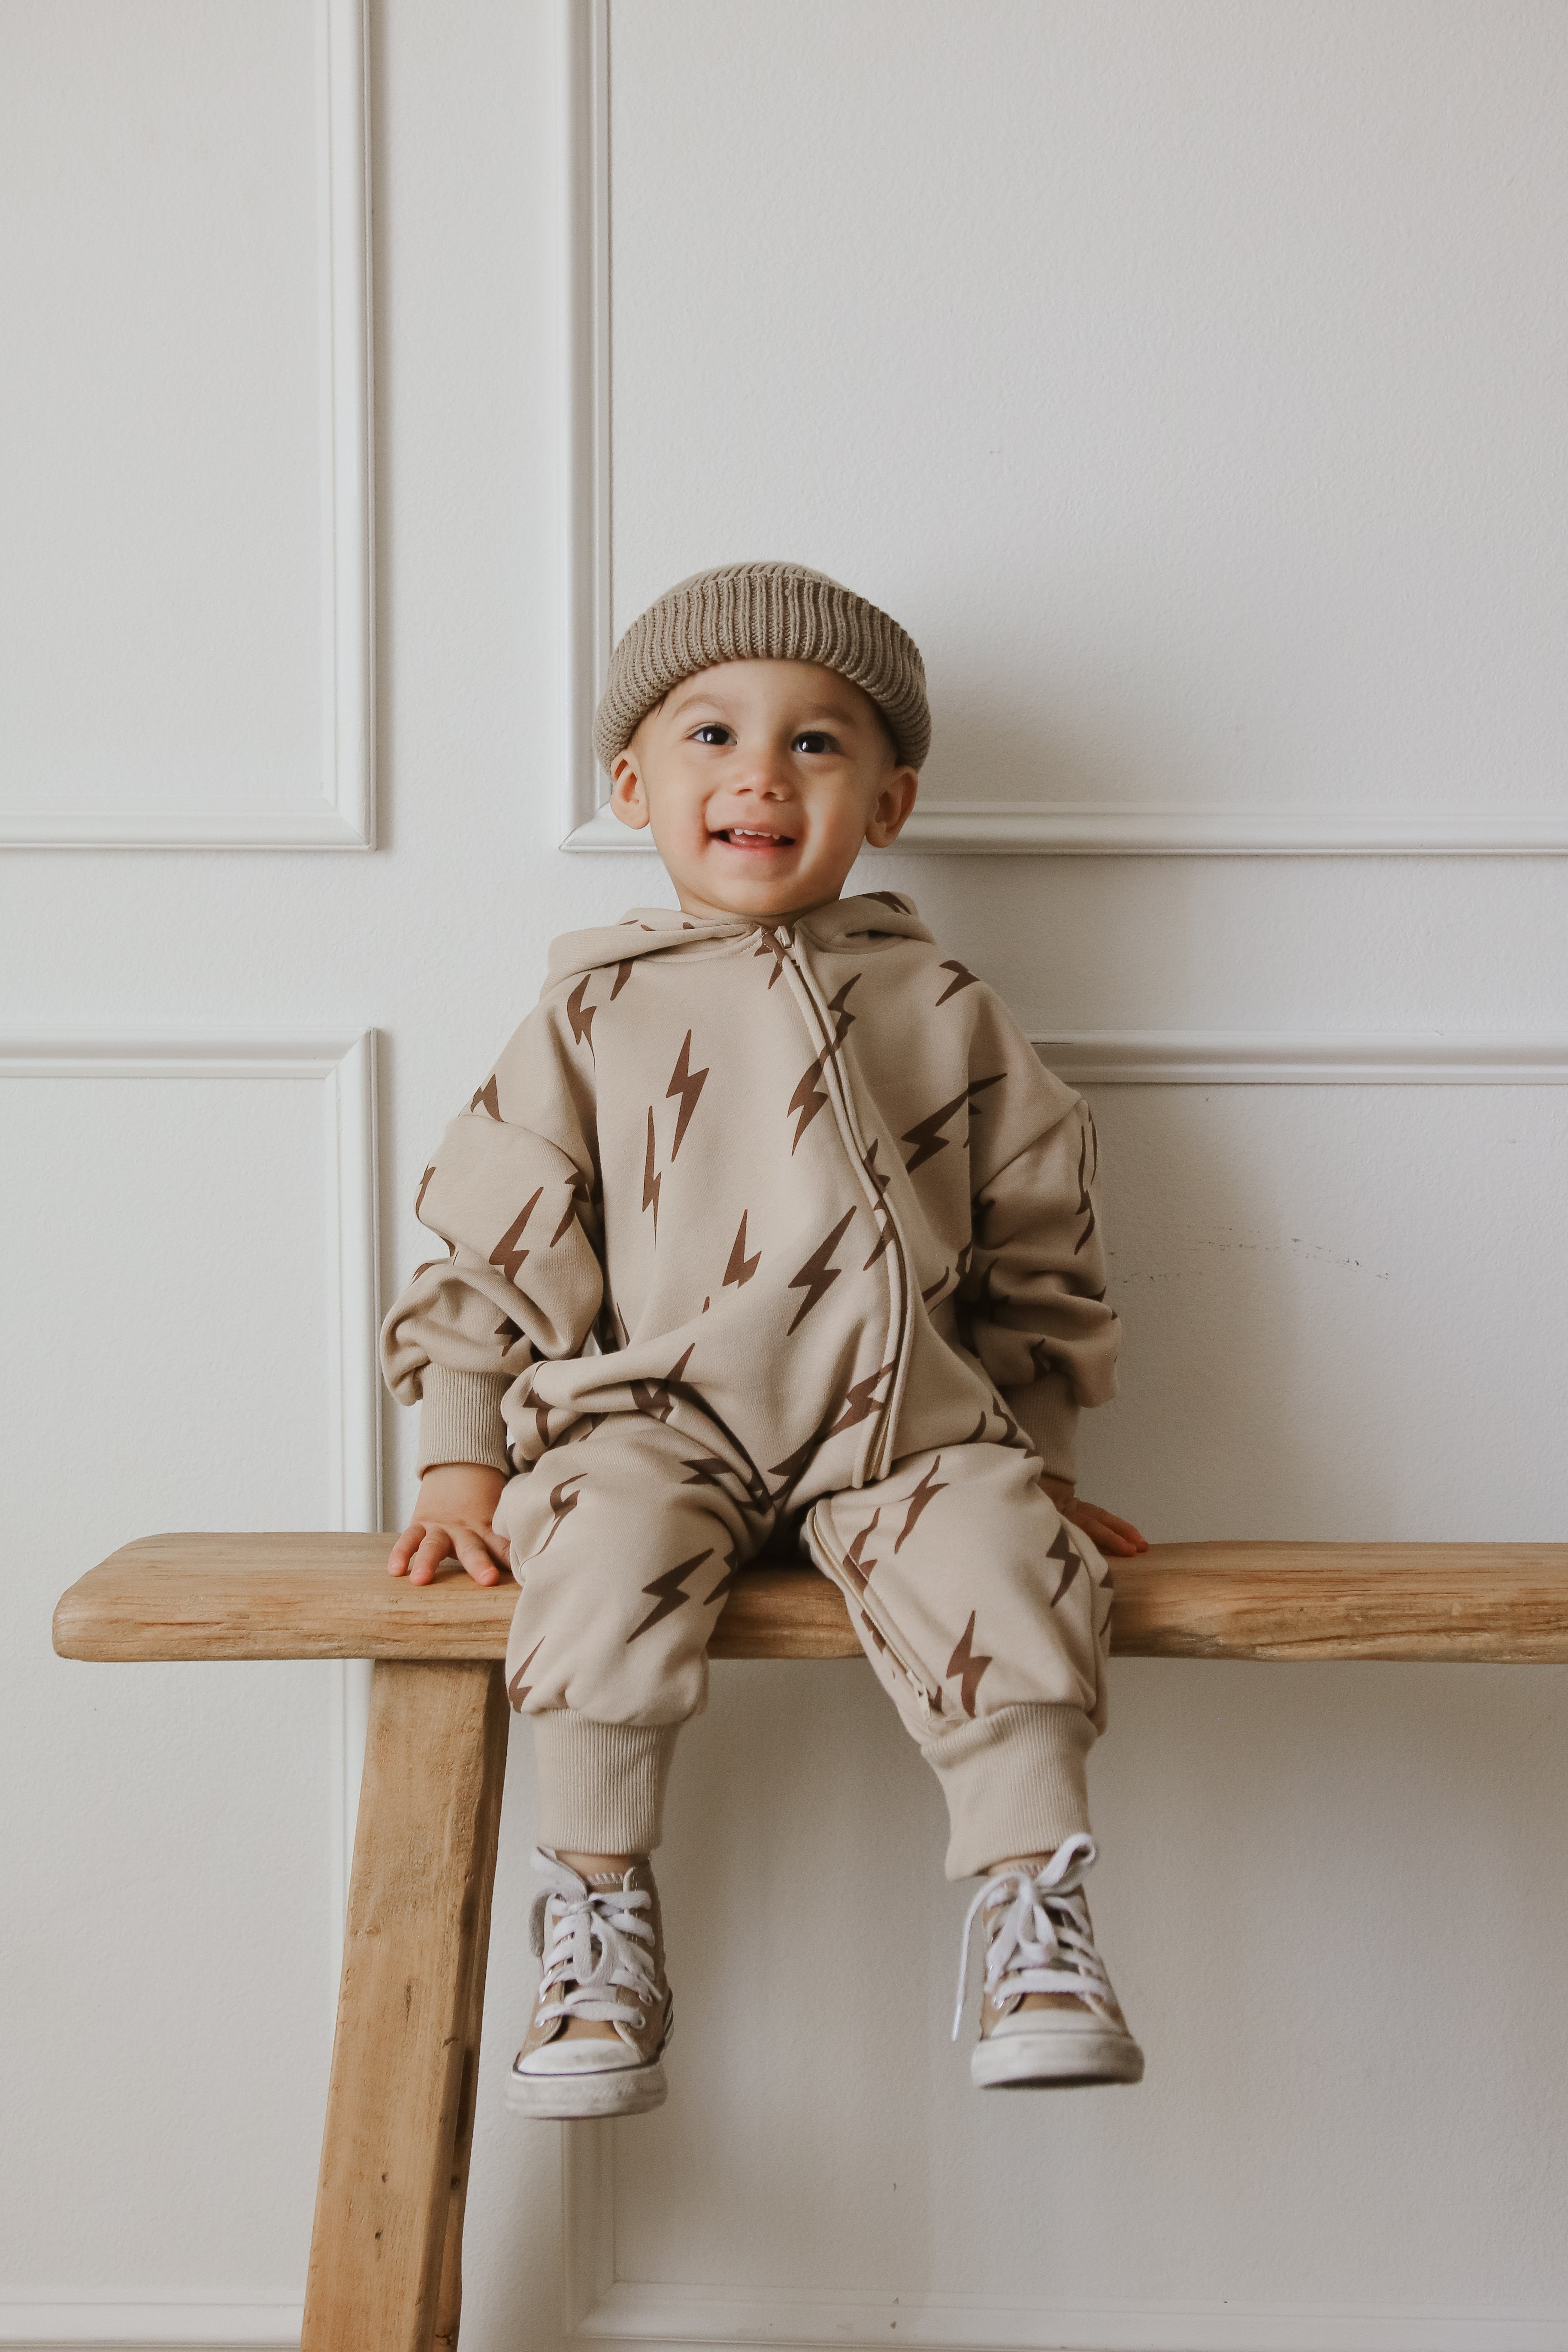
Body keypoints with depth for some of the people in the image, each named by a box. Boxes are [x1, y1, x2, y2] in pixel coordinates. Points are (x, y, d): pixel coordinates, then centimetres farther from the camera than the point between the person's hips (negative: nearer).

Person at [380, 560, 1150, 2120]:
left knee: (1000, 1575, -27)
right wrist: (461, 1456, 3)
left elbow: (1036, 1247, 17)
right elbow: (496, 1235, 8)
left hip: (907, 1419, 1)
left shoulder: (944, 1013, 11)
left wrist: (1035, 1450, 12)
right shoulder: (596, 1009, 8)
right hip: (654, 1414, 0)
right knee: (604, 1579, -30)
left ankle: (1034, 1935, -14)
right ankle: (599, 1936, -15)